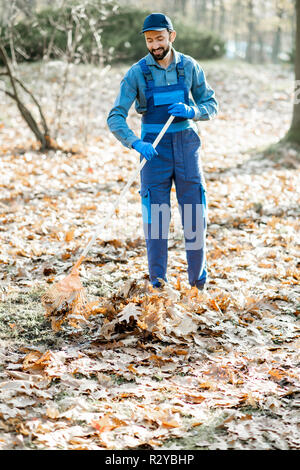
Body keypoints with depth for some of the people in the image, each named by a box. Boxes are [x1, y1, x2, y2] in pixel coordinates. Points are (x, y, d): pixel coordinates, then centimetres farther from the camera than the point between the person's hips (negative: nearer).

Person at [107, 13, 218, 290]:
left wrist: (190, 111, -17)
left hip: (186, 145, 2)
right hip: (153, 149, -1)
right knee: (155, 215, -1)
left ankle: (198, 275, 18)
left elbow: (212, 106, 5)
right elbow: (115, 118, -11)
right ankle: (158, 281, 9)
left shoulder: (190, 67, -1)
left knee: (195, 213, 3)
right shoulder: (136, 73, -8)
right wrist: (136, 144, -28)